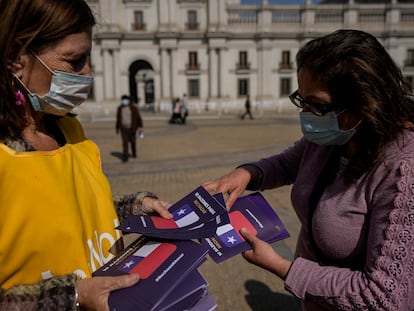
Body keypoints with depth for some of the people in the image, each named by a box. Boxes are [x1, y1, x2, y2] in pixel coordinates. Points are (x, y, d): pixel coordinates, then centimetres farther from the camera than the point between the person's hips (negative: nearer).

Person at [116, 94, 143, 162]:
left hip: (132, 128, -1)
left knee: (132, 141, 12)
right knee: (125, 142, -9)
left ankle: (134, 153, 37)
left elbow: (139, 118, -2)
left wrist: (140, 126, -9)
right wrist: (117, 128, 13)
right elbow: (118, 119, 11)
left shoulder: (134, 108, -4)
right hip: (123, 128, 1)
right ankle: (125, 157, -12)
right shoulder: (120, 108, 4)